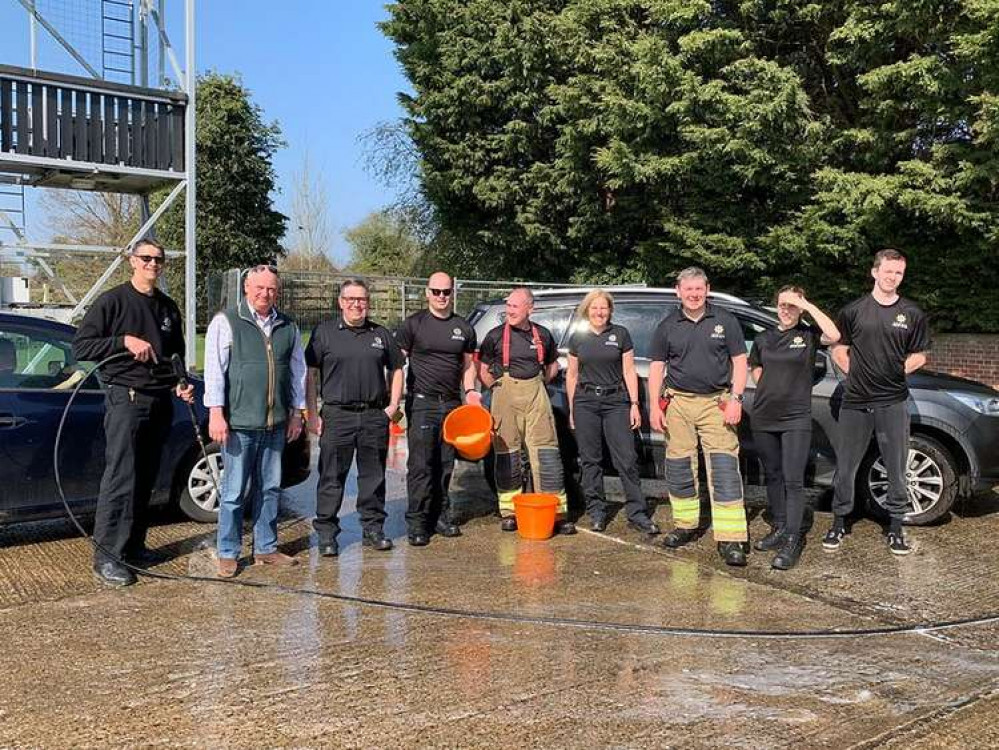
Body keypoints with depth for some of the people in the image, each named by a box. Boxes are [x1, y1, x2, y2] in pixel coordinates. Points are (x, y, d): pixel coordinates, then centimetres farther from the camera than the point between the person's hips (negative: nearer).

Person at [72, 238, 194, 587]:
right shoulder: (113, 301, -2)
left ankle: (133, 545, 19)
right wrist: (125, 341, -18)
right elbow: (81, 345, -7)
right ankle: (106, 556, -5)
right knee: (120, 479, -9)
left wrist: (180, 384, 8)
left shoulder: (168, 307, 16)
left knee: (146, 479, 9)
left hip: (161, 401, 6)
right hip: (126, 398, -6)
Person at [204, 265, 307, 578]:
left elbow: (298, 370, 19)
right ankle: (228, 554, 10)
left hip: (275, 424, 5)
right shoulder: (226, 322, -2)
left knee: (270, 489, 11)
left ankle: (266, 548, 22)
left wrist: (297, 412, 16)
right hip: (239, 423, -5)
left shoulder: (288, 328, 13)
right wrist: (216, 412, -13)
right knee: (235, 491, -1)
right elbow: (214, 369, -7)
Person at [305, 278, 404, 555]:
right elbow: (310, 373, 1)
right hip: (337, 415, -3)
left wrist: (393, 404, 10)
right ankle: (326, 533, 10)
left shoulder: (381, 334, 12)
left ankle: (373, 528, 22)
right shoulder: (324, 332, 3)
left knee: (374, 476, 10)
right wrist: (312, 412, -5)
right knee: (332, 478, 1)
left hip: (375, 416, 3)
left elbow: (396, 369, 21)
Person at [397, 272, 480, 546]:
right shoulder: (414, 324, 0)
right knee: (421, 465, -7)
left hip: (452, 403, 4)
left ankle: (441, 516, 19)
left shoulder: (463, 328, 12)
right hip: (421, 402, -4)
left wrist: (470, 390, 3)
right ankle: (417, 523, -3)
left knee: (446, 464, 9)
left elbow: (468, 364, 20)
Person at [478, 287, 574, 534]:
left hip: (536, 396, 2)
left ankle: (557, 513, 2)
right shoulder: (496, 335, 2)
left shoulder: (542, 335, 9)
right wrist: (500, 390, 1)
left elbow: (553, 366, 23)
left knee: (547, 453, -2)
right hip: (505, 399, -1)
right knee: (507, 454, 2)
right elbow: (482, 370, 8)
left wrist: (538, 384, 11)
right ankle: (509, 512, 13)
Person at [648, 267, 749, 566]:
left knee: (725, 471, -9)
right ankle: (686, 525, 23)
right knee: (679, 468, 8)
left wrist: (736, 400, -7)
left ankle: (730, 539, -10)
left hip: (716, 403, -2)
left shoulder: (725, 321, 4)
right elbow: (656, 368, 11)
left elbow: (739, 362, 4)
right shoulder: (667, 326, 9)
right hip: (678, 403, 3)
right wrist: (654, 406, 2)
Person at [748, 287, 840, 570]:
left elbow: (833, 336, -22)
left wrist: (809, 306, -18)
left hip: (796, 418, -5)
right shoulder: (764, 338, 11)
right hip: (763, 418, 5)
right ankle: (779, 528, 25)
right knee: (773, 476, 14)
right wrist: (769, 389, 8)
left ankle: (792, 541, -8)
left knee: (793, 480, -9)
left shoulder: (808, 335, -1)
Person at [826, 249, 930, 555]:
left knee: (896, 468, 5)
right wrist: (857, 374, 0)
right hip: (855, 402, 0)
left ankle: (896, 528, 16)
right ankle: (839, 523, 19)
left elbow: (919, 356, 13)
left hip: (893, 403, 0)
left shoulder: (912, 314, 6)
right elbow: (838, 350, 9)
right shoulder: (853, 310, 4)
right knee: (845, 467, 6)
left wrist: (896, 372, 2)